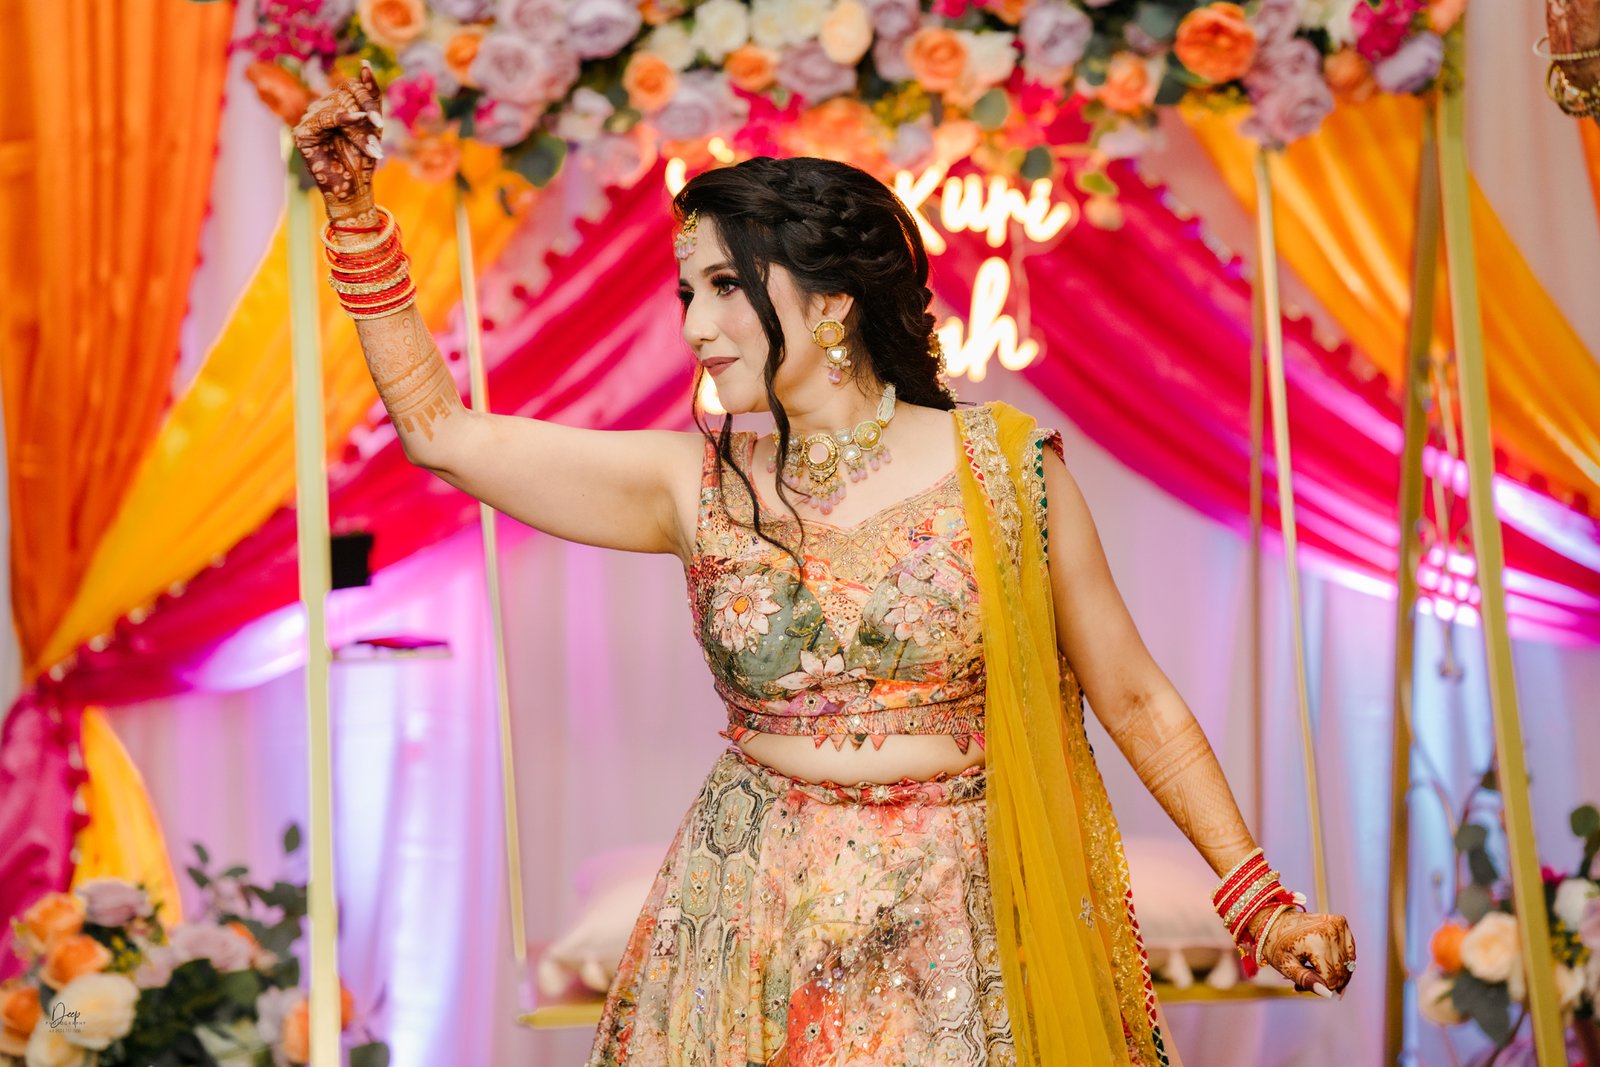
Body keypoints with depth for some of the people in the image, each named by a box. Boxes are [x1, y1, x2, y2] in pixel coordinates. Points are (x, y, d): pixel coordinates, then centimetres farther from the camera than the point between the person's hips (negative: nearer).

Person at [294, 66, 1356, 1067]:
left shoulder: (1005, 465, -5)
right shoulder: (698, 486, 0)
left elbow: (1135, 699, 0)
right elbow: (442, 428, 2)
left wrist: (1264, 907, -4)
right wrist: (355, 211, -3)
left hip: (966, 929, -2)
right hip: (754, 926, 2)